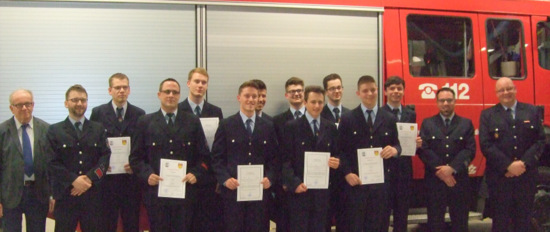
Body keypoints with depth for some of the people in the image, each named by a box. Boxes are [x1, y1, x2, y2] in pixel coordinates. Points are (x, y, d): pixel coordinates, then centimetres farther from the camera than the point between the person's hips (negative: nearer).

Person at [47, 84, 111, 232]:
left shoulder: (98, 129, 10)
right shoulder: (54, 131, 4)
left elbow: (105, 157, 1)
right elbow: (52, 163, -4)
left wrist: (90, 178, -13)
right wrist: (73, 180, -16)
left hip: (92, 195, 2)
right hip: (65, 195, -1)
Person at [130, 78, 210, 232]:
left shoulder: (192, 122, 9)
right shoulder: (145, 122, 8)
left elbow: (203, 155, 9)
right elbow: (135, 157, 6)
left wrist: (196, 174, -8)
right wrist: (147, 174, -11)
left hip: (185, 192, 1)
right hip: (156, 192, 0)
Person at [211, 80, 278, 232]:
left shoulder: (268, 126, 10)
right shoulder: (226, 125, 3)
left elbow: (273, 157, 10)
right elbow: (217, 157, 1)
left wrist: (269, 178, -7)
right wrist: (225, 179, -13)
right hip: (233, 190, -2)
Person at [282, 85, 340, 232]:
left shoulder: (331, 127, 10)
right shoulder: (292, 127, -2)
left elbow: (335, 155, 15)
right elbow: (286, 159, -6)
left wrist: (336, 162, -9)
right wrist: (294, 182, -17)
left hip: (323, 190, 4)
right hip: (300, 189, -4)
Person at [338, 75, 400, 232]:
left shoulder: (389, 119, 9)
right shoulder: (347, 119, 1)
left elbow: (397, 144, 12)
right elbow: (341, 149, -1)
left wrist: (395, 150, -12)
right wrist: (347, 173, -12)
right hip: (356, 181, -2)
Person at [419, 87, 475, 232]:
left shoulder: (466, 124, 8)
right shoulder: (427, 124, 7)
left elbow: (470, 150, -3)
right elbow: (423, 149, -4)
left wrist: (451, 168, -16)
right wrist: (439, 171, -14)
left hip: (459, 180, 1)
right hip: (434, 180, 0)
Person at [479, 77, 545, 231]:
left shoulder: (531, 111, 9)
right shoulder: (487, 115, 4)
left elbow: (540, 140, 2)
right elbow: (486, 145, -6)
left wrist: (524, 163, -12)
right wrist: (508, 166, -15)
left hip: (526, 176, 2)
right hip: (499, 177, -1)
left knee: (524, 220, 9)